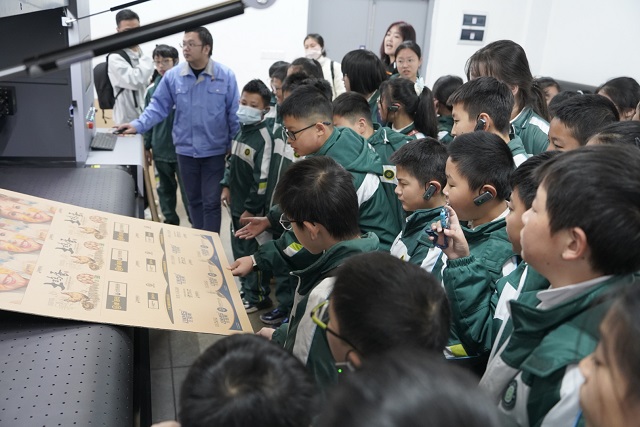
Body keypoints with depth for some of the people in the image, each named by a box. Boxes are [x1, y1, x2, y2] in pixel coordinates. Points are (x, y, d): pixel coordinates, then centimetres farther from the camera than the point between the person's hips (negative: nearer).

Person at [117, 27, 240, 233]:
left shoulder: (226, 75, -8)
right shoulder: (172, 76, -4)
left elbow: (234, 114, -3)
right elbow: (158, 107, 0)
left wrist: (235, 147, -1)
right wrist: (138, 125, -15)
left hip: (214, 150, -2)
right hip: (185, 149, 3)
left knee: (211, 201, 3)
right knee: (194, 199, 16)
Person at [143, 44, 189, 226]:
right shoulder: (152, 89, 4)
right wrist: (147, 146, 12)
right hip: (160, 150, 5)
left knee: (187, 190, 1)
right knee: (166, 188, 16)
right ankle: (170, 222, 30)